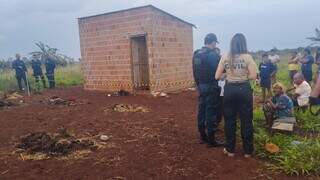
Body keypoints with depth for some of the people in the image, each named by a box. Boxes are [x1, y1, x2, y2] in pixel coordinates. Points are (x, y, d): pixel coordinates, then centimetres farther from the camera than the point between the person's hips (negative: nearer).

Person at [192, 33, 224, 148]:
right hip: (211, 86, -8)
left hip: (201, 86, 8)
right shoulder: (213, 54, -15)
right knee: (211, 112, -2)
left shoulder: (196, 54, 8)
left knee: (202, 110, 13)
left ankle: (203, 136, 24)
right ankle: (211, 140, 6)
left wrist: (198, 84, 17)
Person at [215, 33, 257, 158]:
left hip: (229, 89, 2)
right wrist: (244, 75, 9)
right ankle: (248, 151, 20)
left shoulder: (225, 57, 0)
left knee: (229, 120, 12)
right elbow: (253, 76, -10)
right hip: (244, 89, -1)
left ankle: (230, 150, 21)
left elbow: (217, 76, 0)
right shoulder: (247, 57, -6)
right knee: (246, 120, 10)